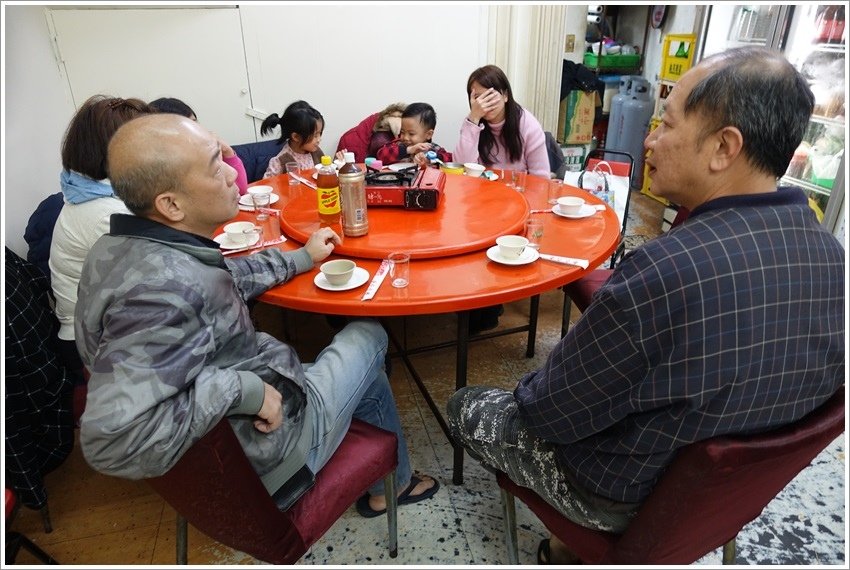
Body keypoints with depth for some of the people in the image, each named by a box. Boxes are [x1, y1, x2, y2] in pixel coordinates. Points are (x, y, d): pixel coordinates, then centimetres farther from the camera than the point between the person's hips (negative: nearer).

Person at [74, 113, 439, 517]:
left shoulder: (126, 245, -5)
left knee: (365, 372, 25)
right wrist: (241, 389, -34)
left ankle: (378, 491, 43)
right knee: (368, 335, 12)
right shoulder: (161, 288, -35)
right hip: (256, 451, -8)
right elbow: (113, 440, -40)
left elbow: (221, 280, 10)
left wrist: (300, 258, 11)